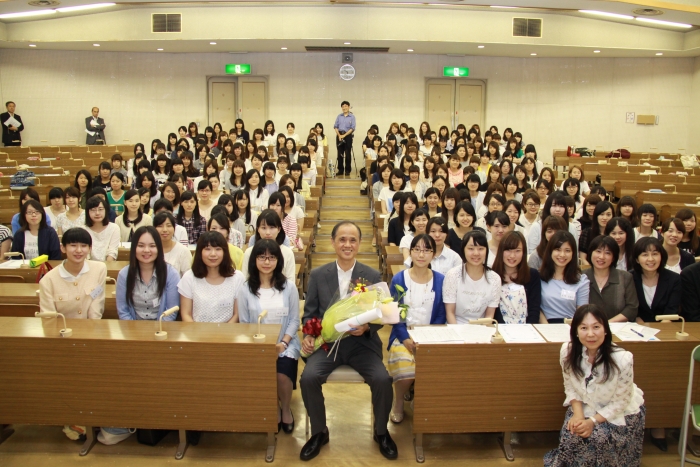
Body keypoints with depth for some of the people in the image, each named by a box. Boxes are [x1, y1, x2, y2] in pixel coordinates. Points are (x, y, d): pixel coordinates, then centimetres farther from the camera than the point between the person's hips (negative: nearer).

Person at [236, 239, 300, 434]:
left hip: (286, 343, 0)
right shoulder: (245, 289, 1)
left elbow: (294, 320, 2)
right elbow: (243, 323, 2)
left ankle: (286, 409, 7)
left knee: (282, 373, -27)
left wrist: (283, 342, -13)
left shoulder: (289, 286, 2)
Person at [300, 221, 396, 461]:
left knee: (383, 380, -23)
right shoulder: (318, 275, 2)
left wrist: (366, 327, -18)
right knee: (308, 378, -25)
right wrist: (308, 335, -11)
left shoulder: (373, 276, 0)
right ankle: (319, 432, 3)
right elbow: (309, 312, 8)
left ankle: (381, 432, 9)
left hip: (362, 343, 0)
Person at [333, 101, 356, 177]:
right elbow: (335, 126, 7)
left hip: (348, 135, -3)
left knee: (348, 153, -2)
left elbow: (352, 128, -7)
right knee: (340, 153, 5)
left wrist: (344, 135, -14)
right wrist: (339, 135, -9)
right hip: (339, 135, 3)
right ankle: (340, 170, 11)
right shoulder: (339, 116, 10)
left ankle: (347, 170, 5)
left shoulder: (352, 116, 0)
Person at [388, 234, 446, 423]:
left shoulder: (440, 280, 3)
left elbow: (441, 315, 3)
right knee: (405, 370, -29)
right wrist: (406, 339, -14)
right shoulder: (398, 279, 0)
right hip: (404, 336, -1)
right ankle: (398, 404, 5)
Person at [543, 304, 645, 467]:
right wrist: (578, 414, -18)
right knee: (571, 436, -21)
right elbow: (570, 387, -4)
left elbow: (620, 402, -16)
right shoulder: (568, 352, -18)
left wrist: (593, 421, -22)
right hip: (586, 407, 3)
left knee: (599, 438, -26)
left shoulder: (623, 359, -27)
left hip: (620, 413, -2)